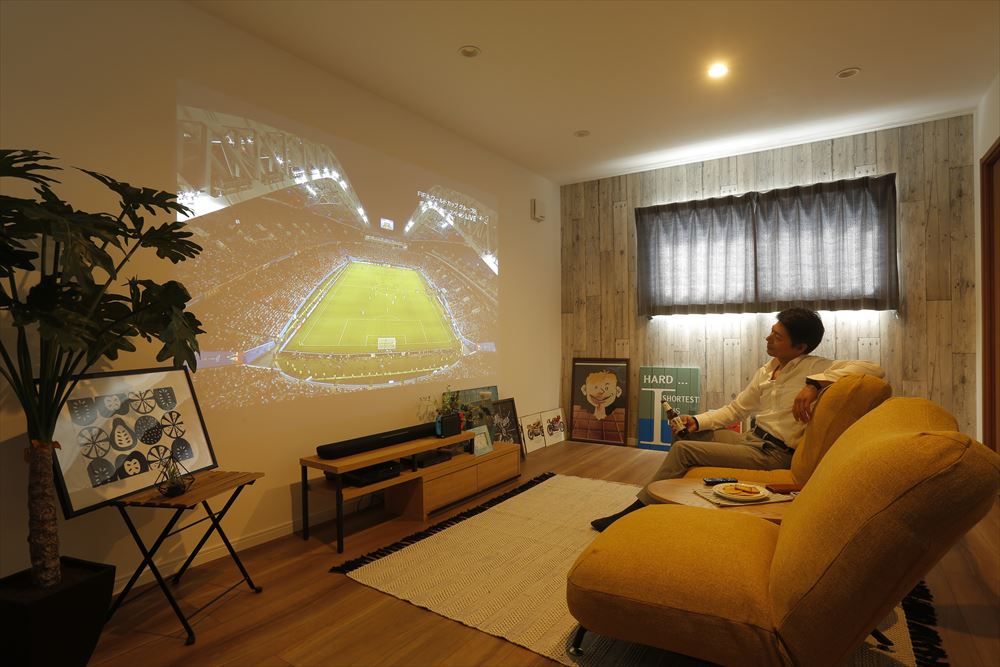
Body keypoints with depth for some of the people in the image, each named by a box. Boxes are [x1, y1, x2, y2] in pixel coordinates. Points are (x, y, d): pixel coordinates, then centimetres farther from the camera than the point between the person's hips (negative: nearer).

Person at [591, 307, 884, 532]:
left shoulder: (813, 368, -12)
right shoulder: (766, 371, 10)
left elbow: (875, 369, -26)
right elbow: (735, 410, 12)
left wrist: (814, 383, -33)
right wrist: (697, 421, -1)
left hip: (774, 455, -8)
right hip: (753, 440, 8)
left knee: (683, 449, -14)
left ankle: (637, 509, -3)